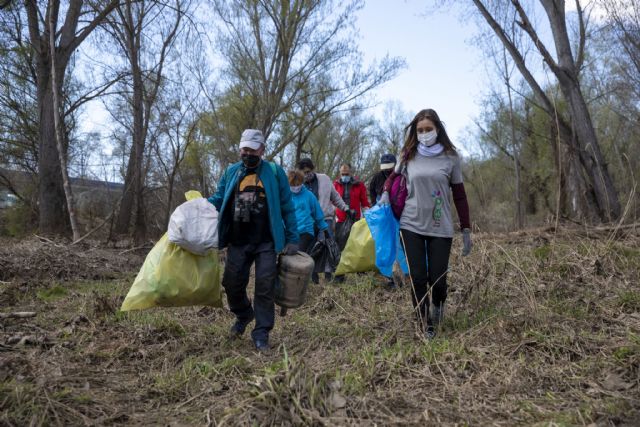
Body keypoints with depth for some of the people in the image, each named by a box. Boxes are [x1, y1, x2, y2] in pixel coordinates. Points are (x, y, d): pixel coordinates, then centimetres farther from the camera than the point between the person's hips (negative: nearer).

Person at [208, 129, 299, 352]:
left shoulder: (275, 172, 1)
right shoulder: (231, 172, 9)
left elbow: (287, 208, 2)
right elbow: (218, 199, 14)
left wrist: (292, 239, -2)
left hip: (266, 243, -3)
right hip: (237, 242, 3)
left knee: (265, 286, -3)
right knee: (232, 283, 7)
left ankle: (261, 333, 10)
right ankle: (243, 315, 36)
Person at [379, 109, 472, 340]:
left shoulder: (451, 157, 2)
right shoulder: (408, 156, 5)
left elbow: (459, 195, 5)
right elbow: (393, 177, 23)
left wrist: (466, 230, 2)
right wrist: (385, 193, 2)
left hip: (440, 228, -1)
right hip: (411, 225, 1)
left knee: (437, 278, -2)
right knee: (417, 278, 0)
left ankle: (439, 304, 33)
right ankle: (425, 325, 17)